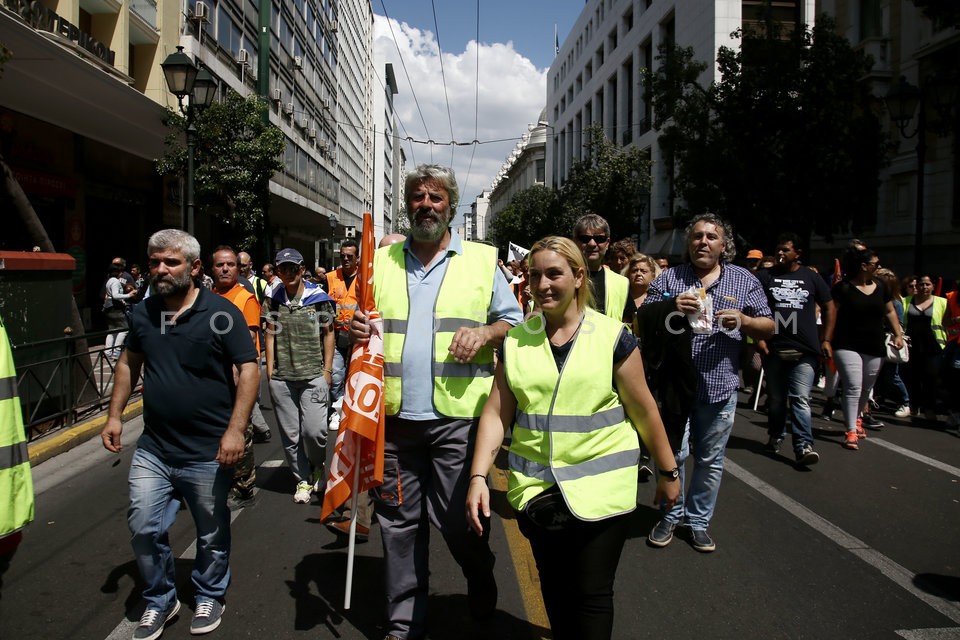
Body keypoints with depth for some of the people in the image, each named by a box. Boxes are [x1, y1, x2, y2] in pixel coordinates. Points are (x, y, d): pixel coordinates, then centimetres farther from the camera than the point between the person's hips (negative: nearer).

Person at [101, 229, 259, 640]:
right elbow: (129, 363, 18)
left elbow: (248, 369, -13)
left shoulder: (221, 313, -11)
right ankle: (159, 600, 32)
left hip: (208, 452, -4)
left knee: (212, 534, 12)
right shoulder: (144, 313, 5)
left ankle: (209, 597, 37)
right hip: (153, 450, 4)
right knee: (144, 529, 8)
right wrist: (115, 415, 12)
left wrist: (235, 429, -20)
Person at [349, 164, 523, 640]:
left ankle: (481, 586, 37)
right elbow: (361, 322, 18)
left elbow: (514, 322, 8)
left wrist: (485, 333, -12)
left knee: (460, 521, 4)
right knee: (398, 524, 11)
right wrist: (355, 329, -5)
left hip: (457, 418, -2)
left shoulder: (482, 260, 6)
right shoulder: (381, 261, 11)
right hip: (394, 417, 3)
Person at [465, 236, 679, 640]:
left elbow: (643, 410, -1)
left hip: (600, 486, -3)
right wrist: (478, 476, -10)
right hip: (536, 487, 3)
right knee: (553, 587, 17)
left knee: (591, 593, 3)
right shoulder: (516, 339, 1)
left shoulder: (612, 336, -6)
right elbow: (496, 412, -2)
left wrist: (668, 471, 5)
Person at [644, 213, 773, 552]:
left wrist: (743, 321, -14)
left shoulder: (745, 281, 7)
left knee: (710, 460, 10)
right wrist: (670, 308, -16)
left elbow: (768, 328, 8)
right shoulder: (669, 278, 5)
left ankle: (698, 521, 28)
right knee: (673, 454, 1)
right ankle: (670, 515, 24)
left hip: (719, 388, 1)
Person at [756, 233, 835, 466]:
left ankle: (803, 446, -8)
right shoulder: (764, 277, 5)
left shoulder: (811, 278, 8)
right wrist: (758, 337, -5)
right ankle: (775, 436, 29)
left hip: (805, 350, -1)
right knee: (775, 398, 12)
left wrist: (826, 339, 8)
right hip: (773, 348, 1)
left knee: (800, 399, -8)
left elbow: (828, 307, 14)